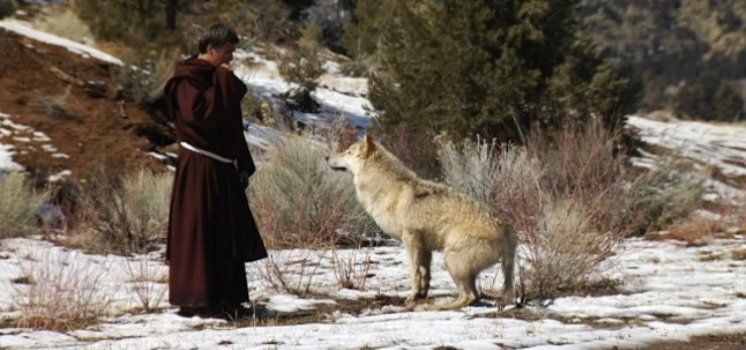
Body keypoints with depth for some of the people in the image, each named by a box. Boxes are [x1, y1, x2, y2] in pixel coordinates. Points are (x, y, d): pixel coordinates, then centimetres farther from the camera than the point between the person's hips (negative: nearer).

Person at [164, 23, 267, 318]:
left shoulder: (218, 79, 17)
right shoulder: (187, 80, -10)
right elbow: (199, 114, -26)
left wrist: (243, 166, 17)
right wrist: (222, 83, -19)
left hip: (222, 168, 9)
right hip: (198, 168, -9)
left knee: (228, 234, 10)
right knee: (197, 233, -6)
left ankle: (225, 298, 16)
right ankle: (193, 301, -3)